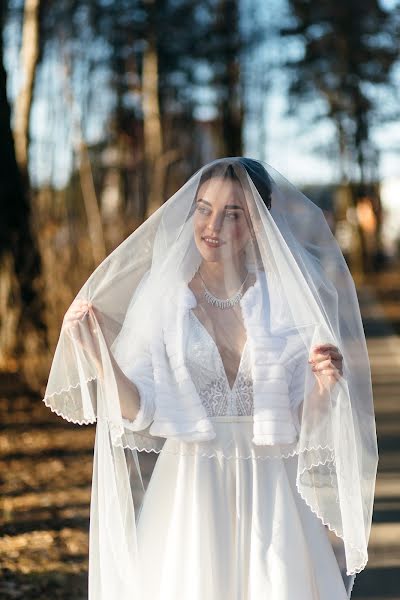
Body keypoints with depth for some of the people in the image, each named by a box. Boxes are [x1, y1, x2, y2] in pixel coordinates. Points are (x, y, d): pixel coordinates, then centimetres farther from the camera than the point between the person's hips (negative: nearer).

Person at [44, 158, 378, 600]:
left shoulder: (288, 297, -1)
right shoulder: (161, 293, -1)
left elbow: (303, 422, 2)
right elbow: (138, 411, -4)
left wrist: (324, 385, -17)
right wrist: (96, 350, -17)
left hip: (270, 492, 1)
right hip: (188, 492, 0)